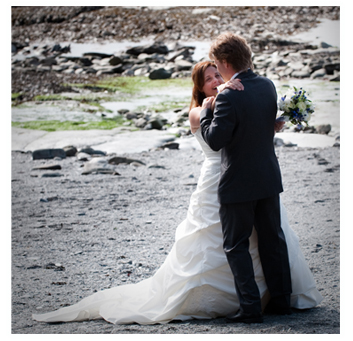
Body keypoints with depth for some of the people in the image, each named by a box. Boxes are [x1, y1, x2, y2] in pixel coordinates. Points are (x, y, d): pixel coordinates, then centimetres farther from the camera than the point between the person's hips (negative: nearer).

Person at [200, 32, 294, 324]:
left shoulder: (229, 97, -23)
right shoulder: (268, 86, 0)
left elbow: (215, 140, -21)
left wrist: (206, 112, -6)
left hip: (239, 183, -7)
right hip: (269, 178, 7)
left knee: (236, 245, 3)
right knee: (273, 239, 17)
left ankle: (251, 307, -1)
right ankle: (282, 299, 23)